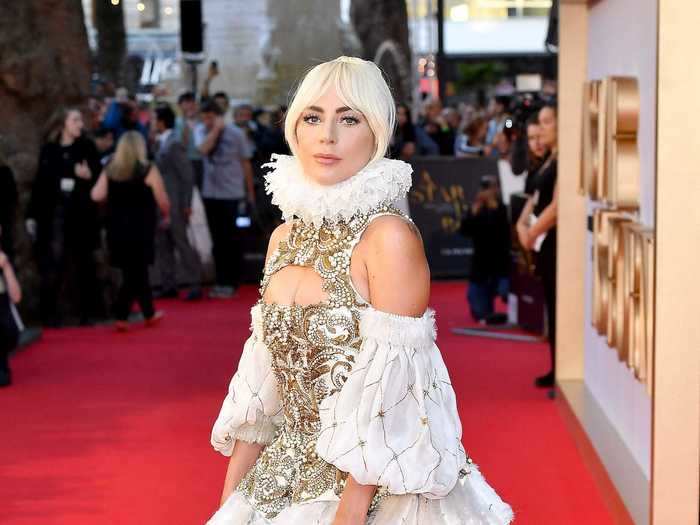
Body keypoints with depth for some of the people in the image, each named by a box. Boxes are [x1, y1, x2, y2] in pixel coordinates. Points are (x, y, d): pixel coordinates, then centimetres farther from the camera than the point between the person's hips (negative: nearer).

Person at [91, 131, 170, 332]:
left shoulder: (110, 170, 3)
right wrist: (166, 216, 14)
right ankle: (121, 316, -2)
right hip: (141, 228, -4)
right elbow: (162, 201, -6)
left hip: (117, 228, 4)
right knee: (135, 273, 3)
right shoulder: (148, 170, -7)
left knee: (138, 271, 14)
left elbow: (96, 196, -4)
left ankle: (149, 313, 20)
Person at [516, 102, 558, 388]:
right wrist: (522, 223, 2)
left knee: (559, 308, -7)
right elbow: (536, 196, 19)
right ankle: (557, 369, 19)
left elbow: (556, 205, -20)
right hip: (545, 242, 10)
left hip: (556, 241, -9)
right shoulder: (550, 160, 15)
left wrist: (532, 234, -11)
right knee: (551, 307, 12)